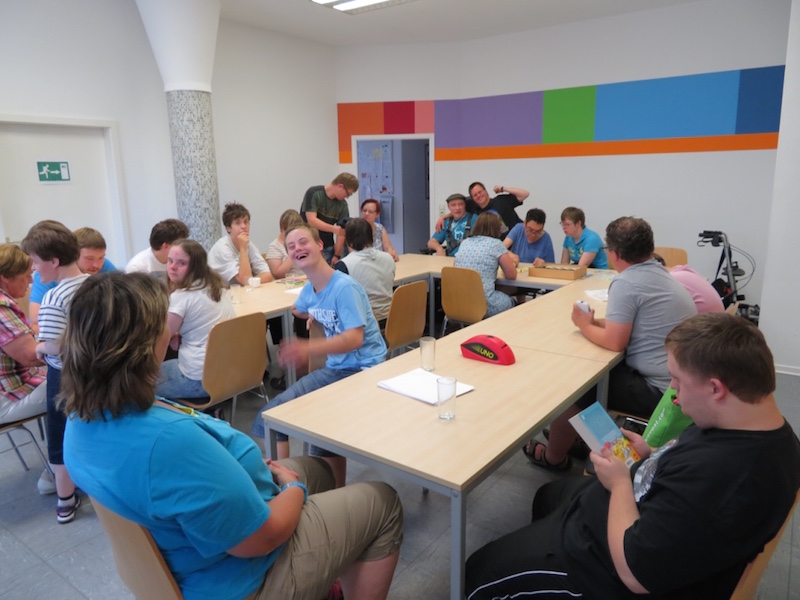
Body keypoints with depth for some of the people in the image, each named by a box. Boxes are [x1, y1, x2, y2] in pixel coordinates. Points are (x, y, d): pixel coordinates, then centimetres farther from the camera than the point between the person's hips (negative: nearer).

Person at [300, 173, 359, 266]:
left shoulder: (342, 205, -1)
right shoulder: (313, 193, -12)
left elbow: (341, 232, -2)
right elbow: (311, 220, -21)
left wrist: (337, 255, -9)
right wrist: (334, 229, -33)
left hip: (327, 249, 3)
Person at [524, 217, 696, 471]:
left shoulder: (626, 283, -20)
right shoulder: (661, 275, 9)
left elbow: (614, 342, -21)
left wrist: (584, 326, -4)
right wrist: (596, 322, 8)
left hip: (658, 390, -9)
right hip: (678, 381, 9)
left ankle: (553, 457, 23)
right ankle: (575, 436, 34)